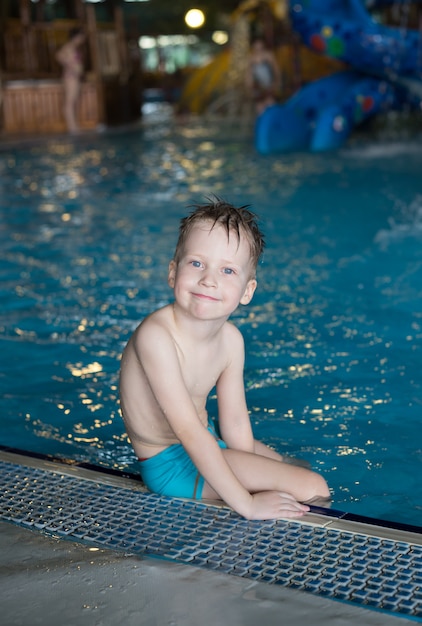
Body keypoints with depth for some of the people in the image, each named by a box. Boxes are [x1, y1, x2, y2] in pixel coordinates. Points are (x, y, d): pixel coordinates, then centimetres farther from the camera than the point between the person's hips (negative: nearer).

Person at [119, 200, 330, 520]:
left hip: (205, 446, 8)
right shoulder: (156, 336, -29)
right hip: (170, 465, -8)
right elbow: (190, 431, -32)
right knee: (313, 489, -14)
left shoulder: (231, 339, -5)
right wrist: (247, 502, -30)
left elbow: (235, 421, 1)